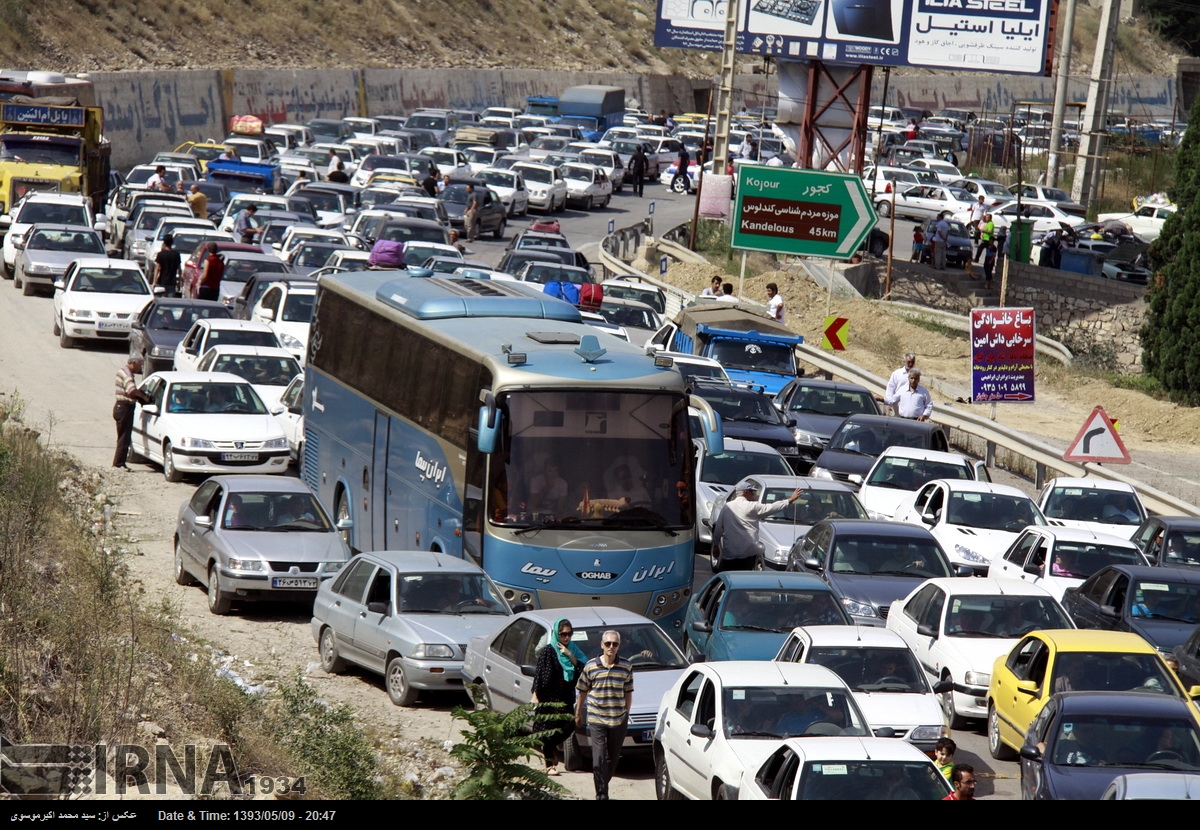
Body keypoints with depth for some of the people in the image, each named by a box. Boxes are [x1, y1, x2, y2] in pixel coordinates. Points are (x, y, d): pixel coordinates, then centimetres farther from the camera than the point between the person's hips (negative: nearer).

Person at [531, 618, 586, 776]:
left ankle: (548, 748, 31)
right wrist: (535, 695, -14)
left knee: (567, 727, 4)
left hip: (566, 697, 5)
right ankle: (550, 765, 4)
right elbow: (539, 674, -9)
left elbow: (582, 668, -1)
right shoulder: (548, 651, -8)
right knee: (549, 729, -2)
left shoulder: (572, 649, 8)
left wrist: (570, 655, -13)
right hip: (549, 697, -5)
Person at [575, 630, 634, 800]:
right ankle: (601, 795, -9)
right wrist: (578, 714, 11)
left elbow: (628, 693, 10)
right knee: (599, 759, -10)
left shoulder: (626, 667, 1)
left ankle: (603, 785, 29)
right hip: (596, 720, -2)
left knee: (613, 758, 11)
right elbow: (582, 692, 7)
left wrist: (626, 713, 9)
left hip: (618, 720, 2)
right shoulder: (591, 666, -3)